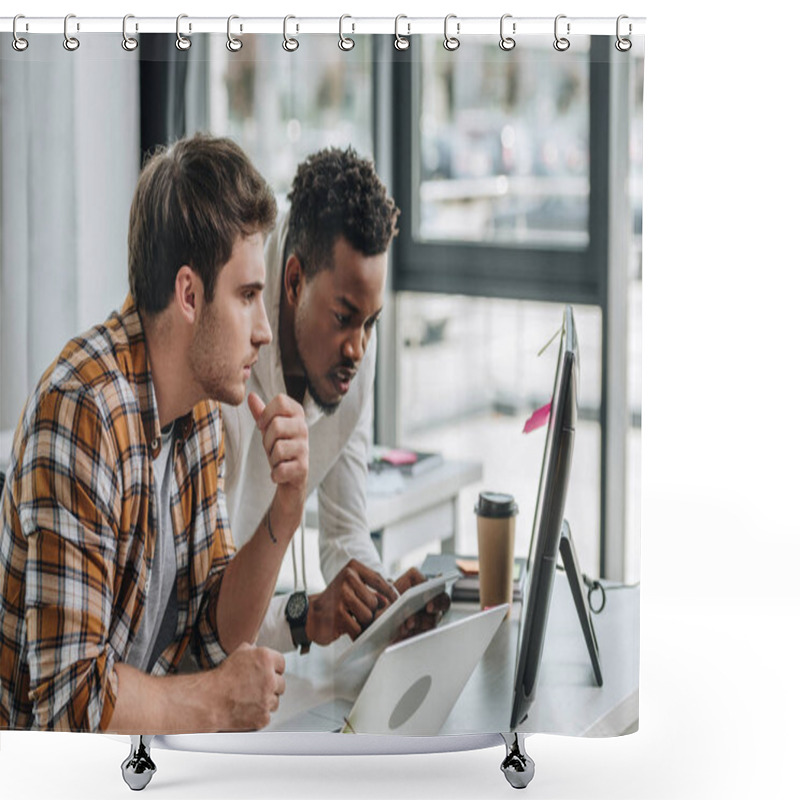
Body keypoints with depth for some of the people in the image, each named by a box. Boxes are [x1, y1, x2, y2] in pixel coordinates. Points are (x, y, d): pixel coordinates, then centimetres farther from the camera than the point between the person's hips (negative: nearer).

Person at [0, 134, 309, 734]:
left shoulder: (201, 406, 3)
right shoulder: (82, 412, -24)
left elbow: (217, 635, 6)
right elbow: (71, 703, -27)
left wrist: (284, 516, -9)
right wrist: (217, 701, -13)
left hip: (135, 750, 7)